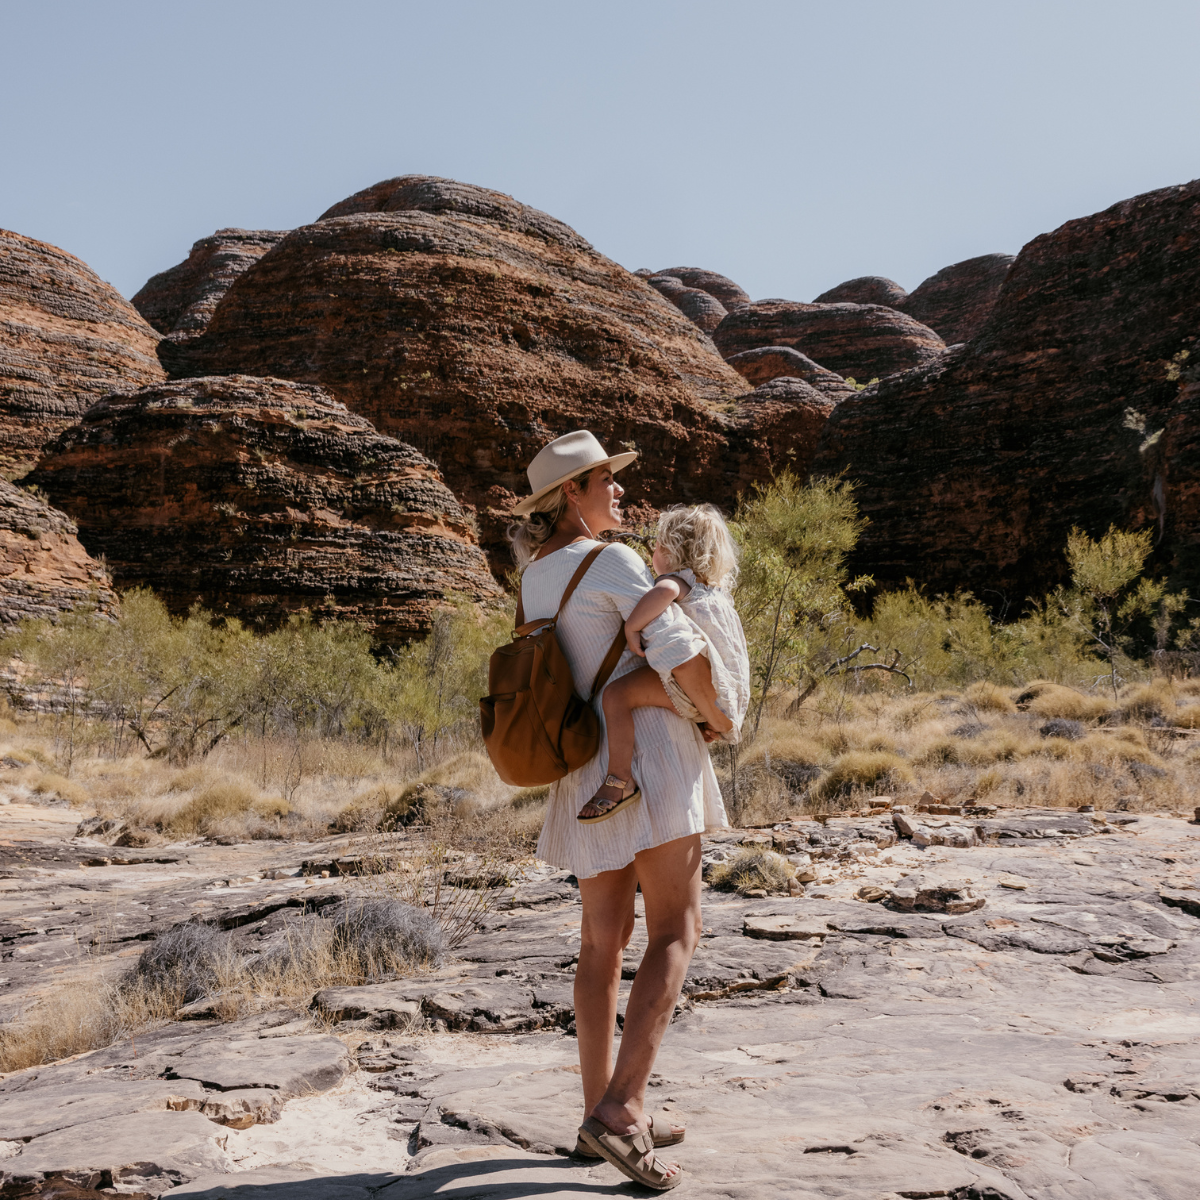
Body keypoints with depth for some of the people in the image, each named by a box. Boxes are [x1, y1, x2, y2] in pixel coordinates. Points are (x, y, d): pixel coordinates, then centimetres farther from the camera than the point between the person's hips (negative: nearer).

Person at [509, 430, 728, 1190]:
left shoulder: (535, 575, 13)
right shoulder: (615, 563, -12)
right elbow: (683, 658, -19)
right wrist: (715, 716, 1)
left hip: (584, 771, 8)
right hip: (649, 756, -8)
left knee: (605, 939, 13)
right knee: (676, 933, -5)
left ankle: (602, 1111, 19)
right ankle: (620, 1110, -15)